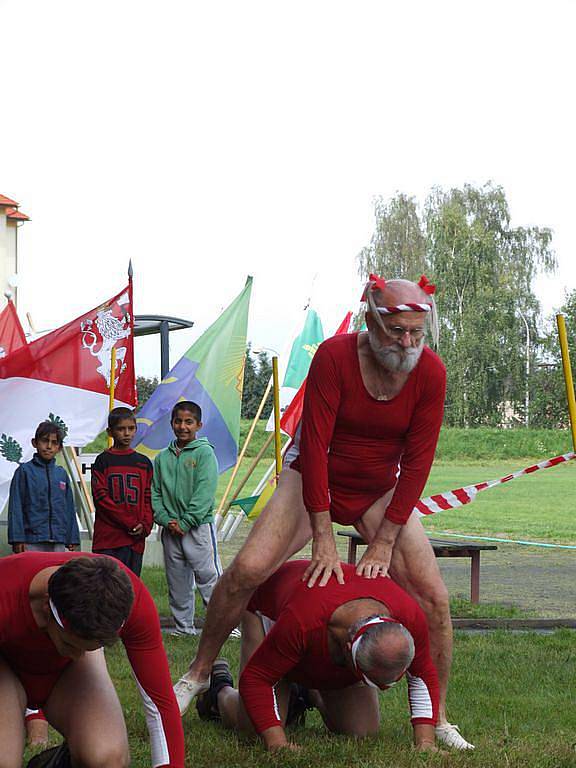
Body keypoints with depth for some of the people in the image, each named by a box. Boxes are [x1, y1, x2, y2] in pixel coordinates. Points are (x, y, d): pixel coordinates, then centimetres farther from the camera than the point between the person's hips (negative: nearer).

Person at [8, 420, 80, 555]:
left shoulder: (62, 474, 12)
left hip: (58, 543, 4)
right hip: (32, 542, -4)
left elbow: (69, 507, 15)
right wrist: (17, 539, -10)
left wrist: (73, 539, 10)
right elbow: (15, 507, -3)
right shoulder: (25, 471, 0)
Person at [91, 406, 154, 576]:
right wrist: (130, 523, -11)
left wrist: (145, 525, -6)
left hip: (136, 539, 3)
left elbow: (149, 499, 12)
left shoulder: (144, 463, 13)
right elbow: (101, 498, -6)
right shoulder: (103, 461, 2)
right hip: (107, 537, -3)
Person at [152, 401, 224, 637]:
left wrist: (185, 522, -13)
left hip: (199, 526, -5)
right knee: (177, 582, 10)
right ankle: (183, 628, 20)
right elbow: (154, 493, 10)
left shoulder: (204, 453, -3)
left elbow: (205, 493, -10)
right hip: (170, 530, 5)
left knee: (209, 578, -9)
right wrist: (166, 520, -5)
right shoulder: (163, 458, 12)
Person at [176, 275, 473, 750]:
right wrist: (324, 541, -25)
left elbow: (417, 462, -14)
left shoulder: (430, 373, -17)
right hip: (314, 479, -2)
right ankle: (198, 675, 2)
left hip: (381, 492, 2)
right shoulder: (334, 357, -24)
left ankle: (438, 720, 6)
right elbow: (314, 445, -24)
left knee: (433, 598, -10)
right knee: (247, 570, -19)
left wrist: (384, 543, -17)